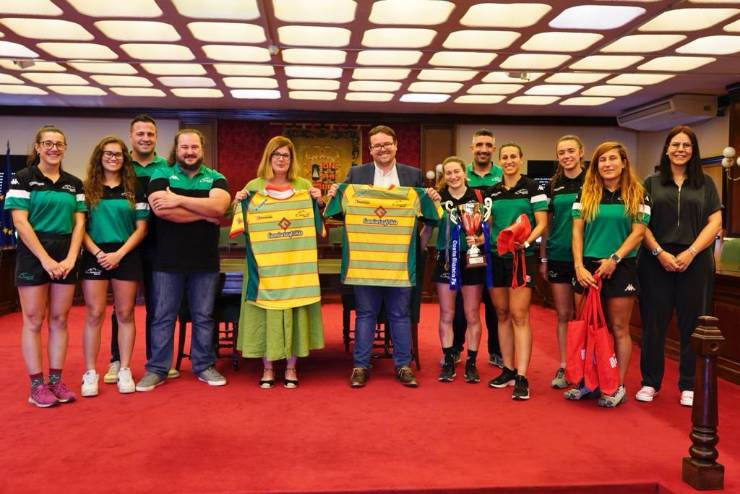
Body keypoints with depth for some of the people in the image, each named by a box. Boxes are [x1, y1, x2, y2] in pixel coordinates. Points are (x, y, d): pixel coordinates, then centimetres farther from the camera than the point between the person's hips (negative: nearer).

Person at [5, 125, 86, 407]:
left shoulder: (74, 183, 11)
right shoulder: (23, 178, -1)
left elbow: (79, 223, 7)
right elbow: (20, 221, -9)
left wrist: (70, 258, -7)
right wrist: (45, 258, -15)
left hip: (66, 256, 4)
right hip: (33, 254, -4)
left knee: (59, 320, 7)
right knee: (34, 321, 0)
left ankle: (56, 380, 14)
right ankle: (37, 385, 6)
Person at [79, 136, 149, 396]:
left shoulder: (134, 189, 6)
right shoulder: (87, 189, 6)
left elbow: (141, 228, 2)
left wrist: (119, 254, -10)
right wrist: (98, 253, -12)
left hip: (126, 256, 1)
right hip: (95, 256, 0)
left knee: (125, 315, 4)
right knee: (94, 315, 0)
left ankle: (124, 370, 12)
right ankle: (90, 373, 7)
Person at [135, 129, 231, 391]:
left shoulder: (215, 178, 6)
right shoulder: (161, 175, 2)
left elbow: (219, 206, -15)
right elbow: (161, 210, -17)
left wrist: (179, 199, -17)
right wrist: (206, 214, -13)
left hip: (205, 261, 1)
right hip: (167, 260, -1)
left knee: (203, 316, 10)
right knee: (162, 317, 6)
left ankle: (204, 366, 22)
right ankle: (156, 369, 17)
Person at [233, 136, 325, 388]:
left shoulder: (304, 185, 7)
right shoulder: (254, 186, 7)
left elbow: (317, 220, 9)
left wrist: (320, 202, -9)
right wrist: (239, 202, -8)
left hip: (296, 259, 0)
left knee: (293, 309, 3)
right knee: (265, 307, 2)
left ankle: (291, 366, 15)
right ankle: (267, 367, 14)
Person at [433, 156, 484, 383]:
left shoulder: (477, 197, -1)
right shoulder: (438, 198, 3)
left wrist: (478, 240, -18)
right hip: (446, 260, 1)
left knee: (472, 315, 6)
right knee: (446, 315, 7)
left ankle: (471, 362, 17)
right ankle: (448, 361, 17)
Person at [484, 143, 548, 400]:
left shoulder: (533, 187, -2)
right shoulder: (492, 191, 12)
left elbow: (541, 223, -7)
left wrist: (526, 241, -25)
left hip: (522, 257, -5)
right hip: (495, 257, 5)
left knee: (519, 316, -8)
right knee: (502, 314, 9)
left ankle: (521, 377, -5)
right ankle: (508, 369, 20)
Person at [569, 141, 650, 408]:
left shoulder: (637, 195, 3)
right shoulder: (586, 194, 7)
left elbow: (638, 233, -4)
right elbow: (577, 231, 2)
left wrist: (614, 259, -15)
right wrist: (579, 266, -8)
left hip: (621, 268, -2)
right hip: (588, 267, 2)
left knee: (619, 329, 4)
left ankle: (618, 386, 13)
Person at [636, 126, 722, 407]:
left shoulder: (705, 183, 10)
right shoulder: (652, 183, 9)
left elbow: (715, 223, 3)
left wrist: (691, 252, -10)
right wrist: (659, 252, -11)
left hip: (695, 262, 0)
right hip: (655, 262, 0)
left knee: (692, 325, 4)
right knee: (653, 324, 3)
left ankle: (689, 386, 15)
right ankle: (650, 382, 14)